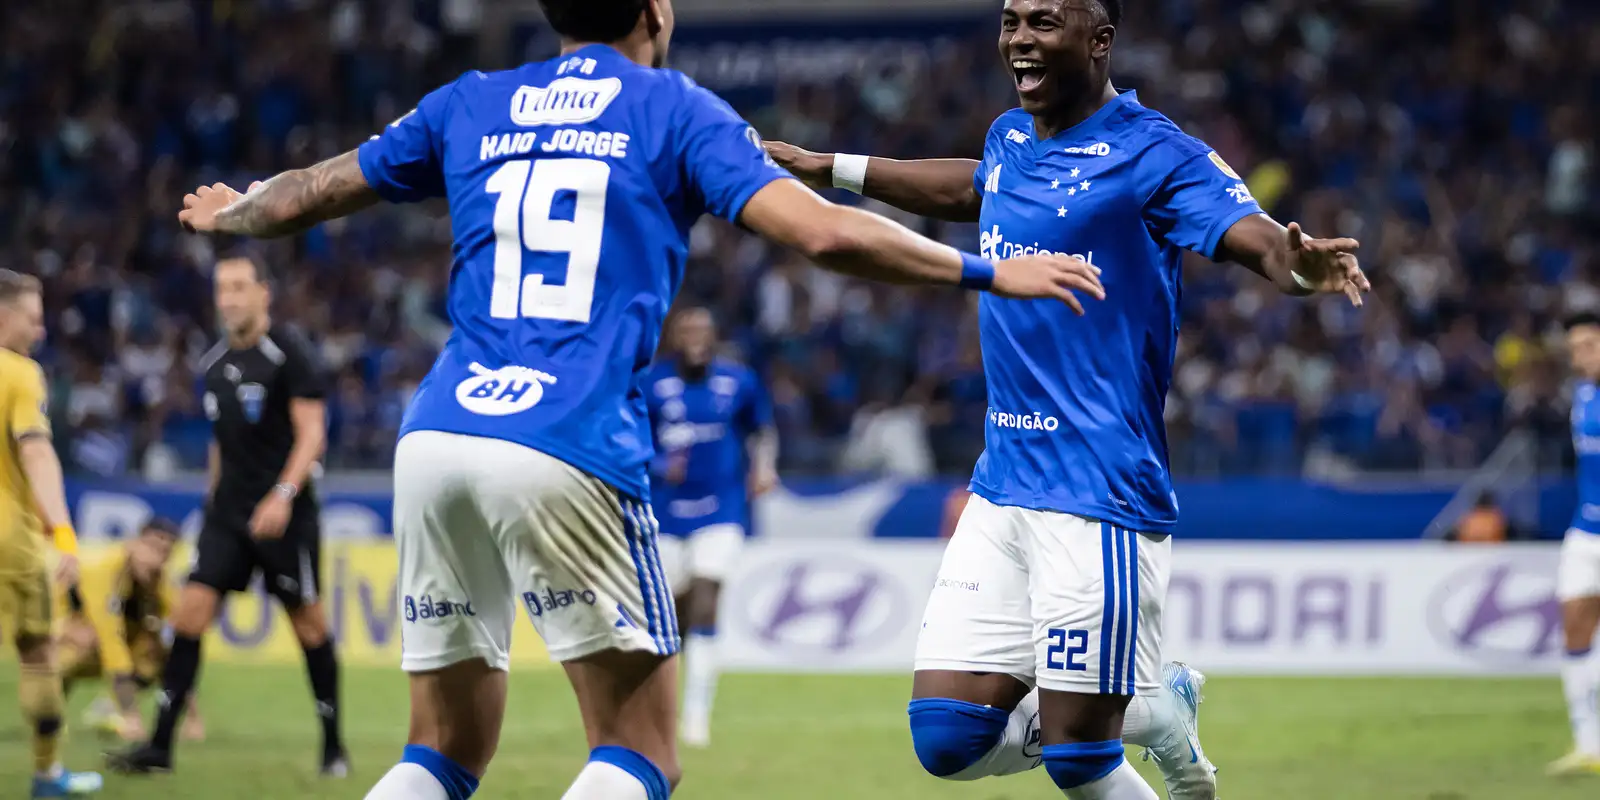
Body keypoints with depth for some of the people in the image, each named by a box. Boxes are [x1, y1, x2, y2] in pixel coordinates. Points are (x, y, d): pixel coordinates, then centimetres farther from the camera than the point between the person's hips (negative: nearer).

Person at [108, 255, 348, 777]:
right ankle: (160, 744, -5)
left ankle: (333, 746, 13)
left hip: (283, 513, -6)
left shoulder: (289, 353, -9)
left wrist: (284, 494, -25)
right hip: (227, 513, 6)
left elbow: (312, 434, -13)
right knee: (190, 611, -5)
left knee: (309, 624, 2)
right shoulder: (215, 362, 12)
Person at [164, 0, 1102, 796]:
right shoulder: (678, 111, 7)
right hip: (570, 454, -5)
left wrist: (228, 214, 51)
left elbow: (307, 195, 30)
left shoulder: (470, 106, 18)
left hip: (436, 438, 5)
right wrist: (987, 270, 5)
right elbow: (824, 232, -5)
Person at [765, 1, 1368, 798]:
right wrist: (827, 167, 41)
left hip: (1098, 499, -7)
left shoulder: (1152, 154, -11)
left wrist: (1298, 261, -49)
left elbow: (1256, 236, -25)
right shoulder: (1009, 139, 10)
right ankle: (1160, 703, 23)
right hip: (1002, 487, 7)